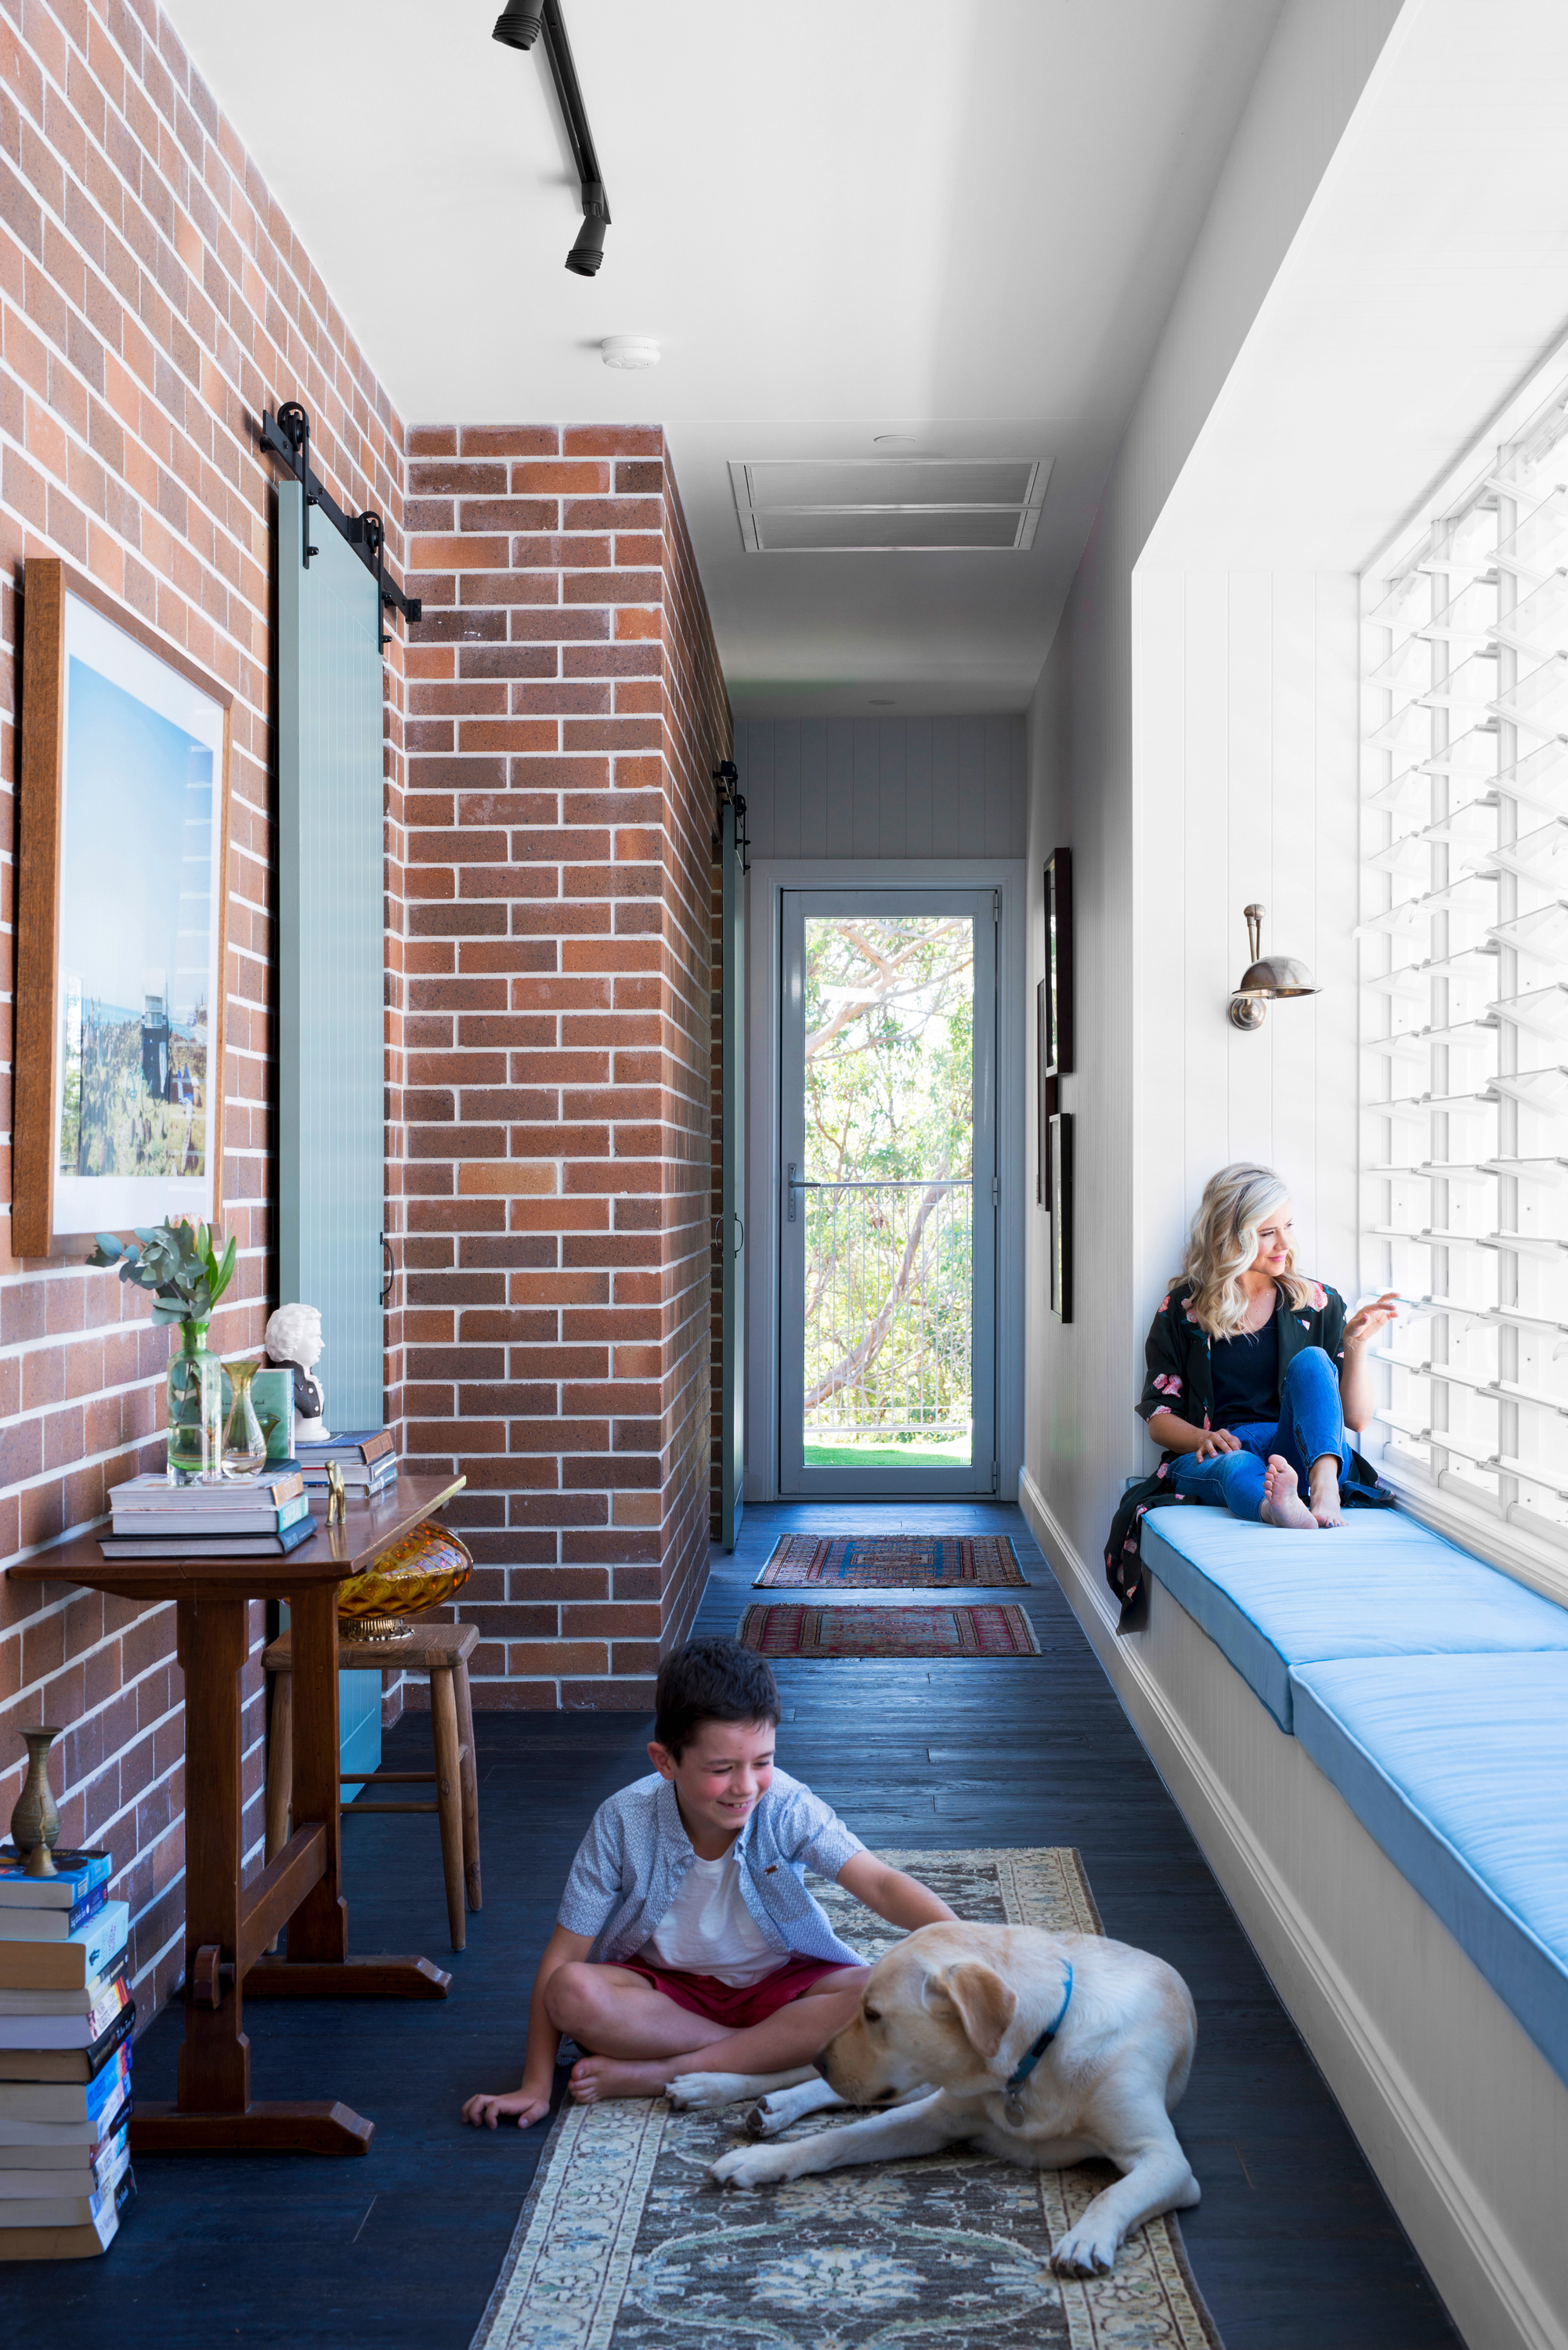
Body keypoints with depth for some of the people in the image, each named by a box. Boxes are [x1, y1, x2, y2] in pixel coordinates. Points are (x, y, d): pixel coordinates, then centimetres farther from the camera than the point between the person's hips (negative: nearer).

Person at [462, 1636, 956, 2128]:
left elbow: (881, 1885, -29)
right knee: (571, 1992, -30)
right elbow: (564, 1954, -15)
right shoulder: (624, 1822, -20)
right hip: (665, 1987, 0)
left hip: (777, 1983, 0)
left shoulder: (788, 1808, -20)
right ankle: (781, 2050, -21)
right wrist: (535, 2085, -17)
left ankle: (664, 2072, -26)